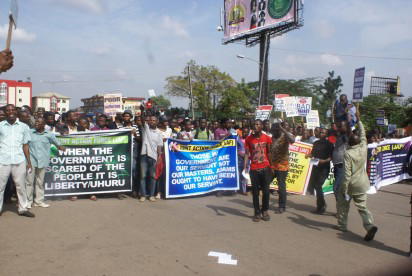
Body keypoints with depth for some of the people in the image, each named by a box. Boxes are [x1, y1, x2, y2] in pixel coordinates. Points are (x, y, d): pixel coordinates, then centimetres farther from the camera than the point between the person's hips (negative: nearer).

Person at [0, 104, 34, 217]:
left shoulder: (24, 127, 8)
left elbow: (25, 145, 10)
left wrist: (29, 162, 6)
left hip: (19, 161, 1)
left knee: (21, 186, 7)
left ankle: (23, 209, 17)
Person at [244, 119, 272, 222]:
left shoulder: (267, 138, 3)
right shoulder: (249, 139, 1)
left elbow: (269, 153, 7)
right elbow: (247, 154, 1)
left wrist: (272, 167, 3)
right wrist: (244, 167, -9)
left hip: (265, 168, 0)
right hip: (254, 169, 0)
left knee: (266, 191, 4)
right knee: (255, 191, 4)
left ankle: (265, 211, 19)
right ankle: (257, 212, 14)